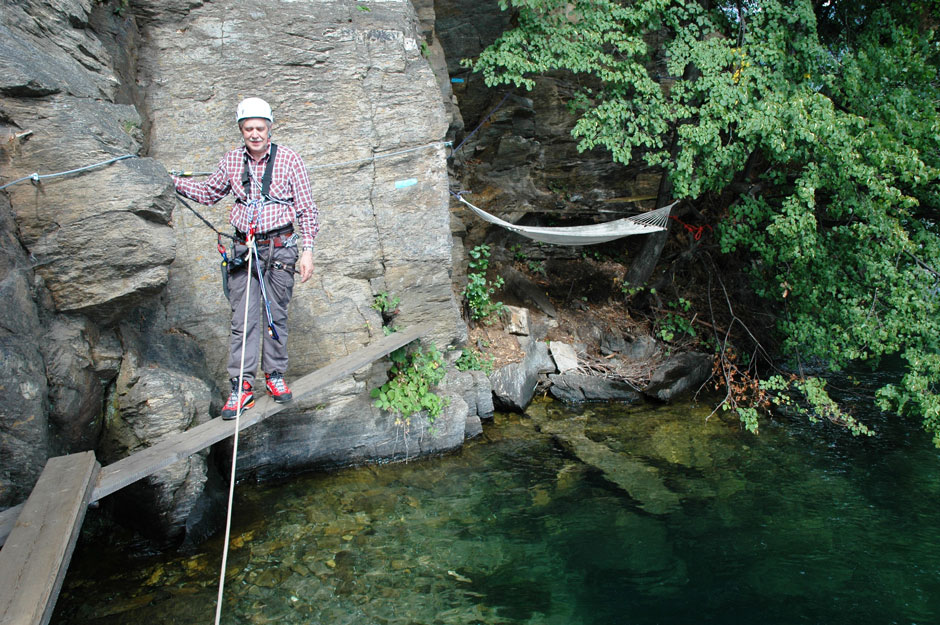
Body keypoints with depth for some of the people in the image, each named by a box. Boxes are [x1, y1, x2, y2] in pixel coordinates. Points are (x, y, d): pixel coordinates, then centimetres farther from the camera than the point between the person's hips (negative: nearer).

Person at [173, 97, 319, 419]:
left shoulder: (289, 159, -2)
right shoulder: (231, 161, 7)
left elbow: (307, 209, -2)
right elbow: (208, 193, 23)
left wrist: (307, 250, -7)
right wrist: (170, 180, 14)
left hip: (280, 247, -2)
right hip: (244, 248, 2)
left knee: (276, 315, 6)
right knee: (242, 318, -1)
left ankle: (275, 375, 20)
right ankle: (242, 385, 3)